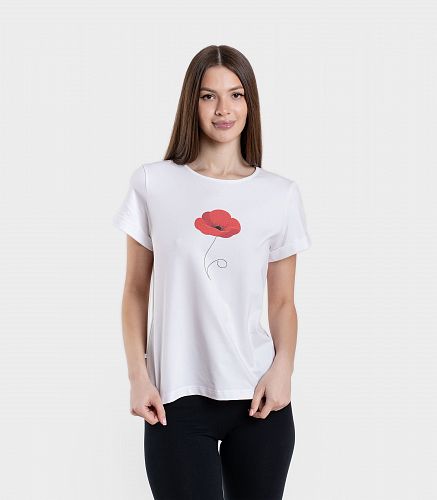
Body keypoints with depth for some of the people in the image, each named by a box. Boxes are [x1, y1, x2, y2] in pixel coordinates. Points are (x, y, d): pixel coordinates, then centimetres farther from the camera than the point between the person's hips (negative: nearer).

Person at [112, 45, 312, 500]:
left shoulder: (281, 195, 4)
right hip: (176, 398, -1)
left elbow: (283, 302, 8)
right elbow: (136, 291, 5)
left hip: (259, 396, 2)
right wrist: (138, 376, -2)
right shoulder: (153, 184, 1)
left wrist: (282, 369, -7)